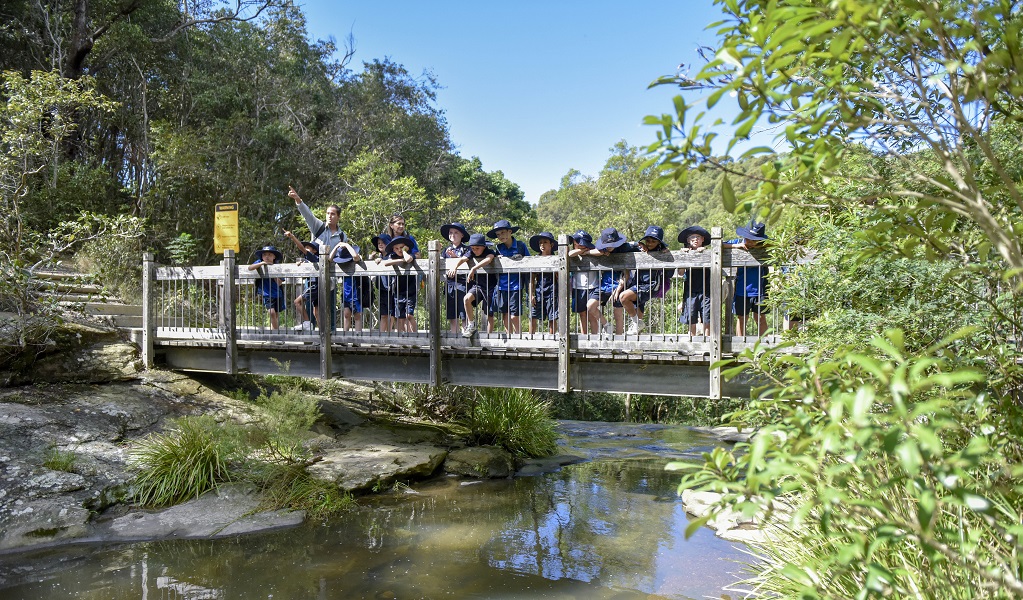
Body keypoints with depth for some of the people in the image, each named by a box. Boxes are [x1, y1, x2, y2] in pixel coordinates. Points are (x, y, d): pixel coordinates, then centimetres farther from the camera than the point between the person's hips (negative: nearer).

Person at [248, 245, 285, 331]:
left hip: (277, 294, 2)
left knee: (276, 314, 8)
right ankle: (276, 330, -10)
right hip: (267, 294, -2)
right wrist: (262, 263, -26)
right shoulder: (260, 263, -1)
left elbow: (279, 283, -6)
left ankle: (274, 330, 21)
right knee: (272, 312, -19)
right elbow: (250, 268, -20)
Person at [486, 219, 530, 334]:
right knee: (505, 317, 5)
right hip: (501, 286, 4)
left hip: (515, 286, -3)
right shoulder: (499, 248, 10)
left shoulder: (521, 246, 1)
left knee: (514, 316, -6)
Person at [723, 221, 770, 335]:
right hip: (741, 290, 1)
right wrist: (736, 246, -17)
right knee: (741, 318, 11)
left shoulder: (764, 247, -3)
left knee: (761, 318, 8)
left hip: (759, 290, -1)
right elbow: (719, 245, -4)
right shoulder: (738, 242, -1)